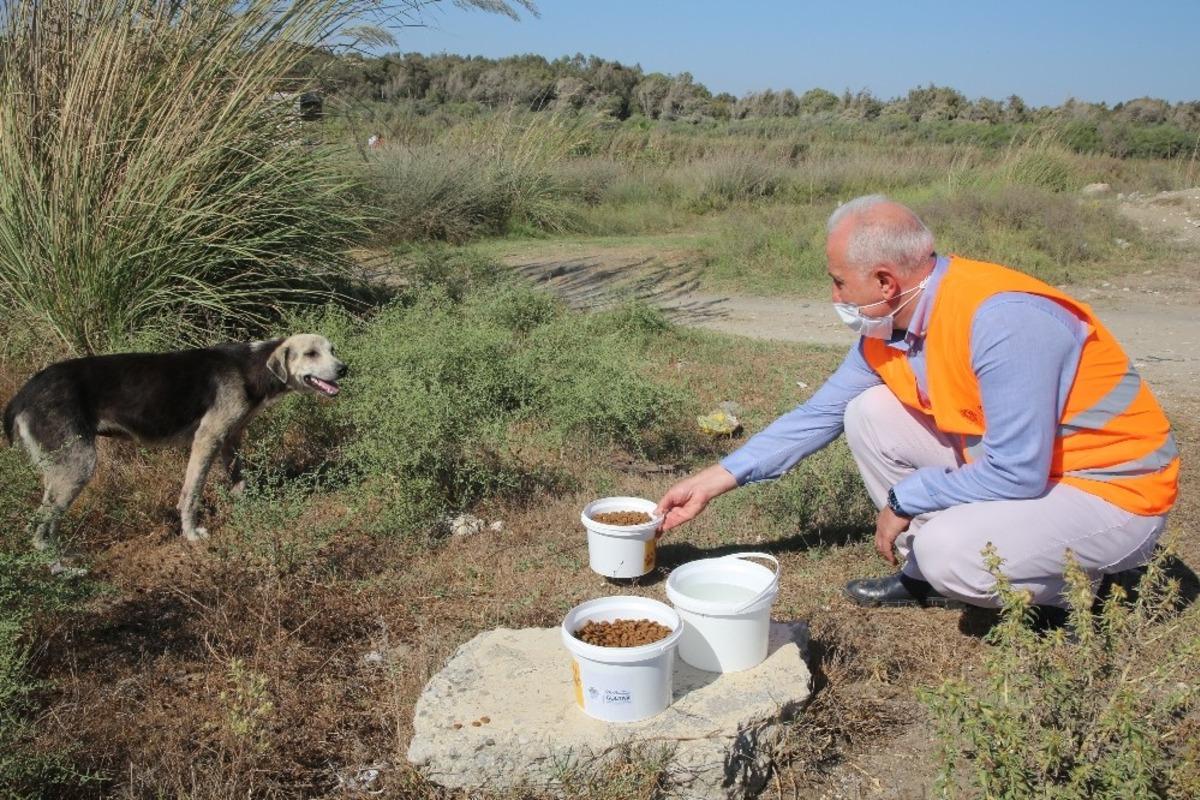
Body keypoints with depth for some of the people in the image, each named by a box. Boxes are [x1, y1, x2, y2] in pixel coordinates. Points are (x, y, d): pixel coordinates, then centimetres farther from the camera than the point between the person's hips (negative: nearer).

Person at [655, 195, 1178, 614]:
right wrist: (716, 480, 3)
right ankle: (927, 577, 8)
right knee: (869, 414, -3)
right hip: (1010, 462, 8)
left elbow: (1016, 474, -30)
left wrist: (907, 499, -15)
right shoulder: (886, 329, -4)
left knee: (947, 551, -30)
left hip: (1114, 491, -8)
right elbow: (819, 415, 4)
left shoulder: (1000, 320, -31)